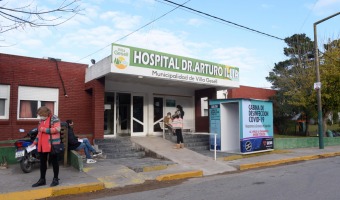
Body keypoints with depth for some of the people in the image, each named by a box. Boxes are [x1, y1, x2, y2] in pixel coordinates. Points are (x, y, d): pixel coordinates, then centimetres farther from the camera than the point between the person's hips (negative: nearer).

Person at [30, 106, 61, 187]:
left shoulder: (54, 118, -8)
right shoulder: (41, 120, 15)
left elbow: (57, 129, -20)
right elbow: (39, 132, 22)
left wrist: (44, 129, -18)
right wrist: (34, 143, 18)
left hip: (52, 144, -8)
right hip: (42, 145, 8)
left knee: (54, 161, 3)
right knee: (42, 162, 13)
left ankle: (56, 179, 13)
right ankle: (42, 179, 24)